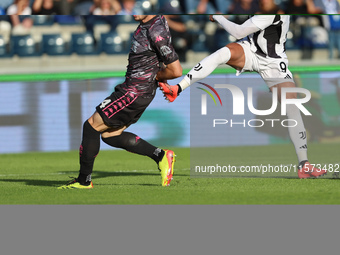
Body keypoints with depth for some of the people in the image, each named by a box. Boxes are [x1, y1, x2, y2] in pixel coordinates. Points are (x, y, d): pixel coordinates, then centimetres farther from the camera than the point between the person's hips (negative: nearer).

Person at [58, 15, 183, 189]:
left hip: (135, 93, -10)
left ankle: (84, 180, 10)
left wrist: (154, 76, -9)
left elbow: (176, 71, -26)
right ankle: (160, 156, 18)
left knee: (91, 126, -2)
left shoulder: (157, 32, -25)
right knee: (110, 135, 18)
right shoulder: (147, 22, 4)